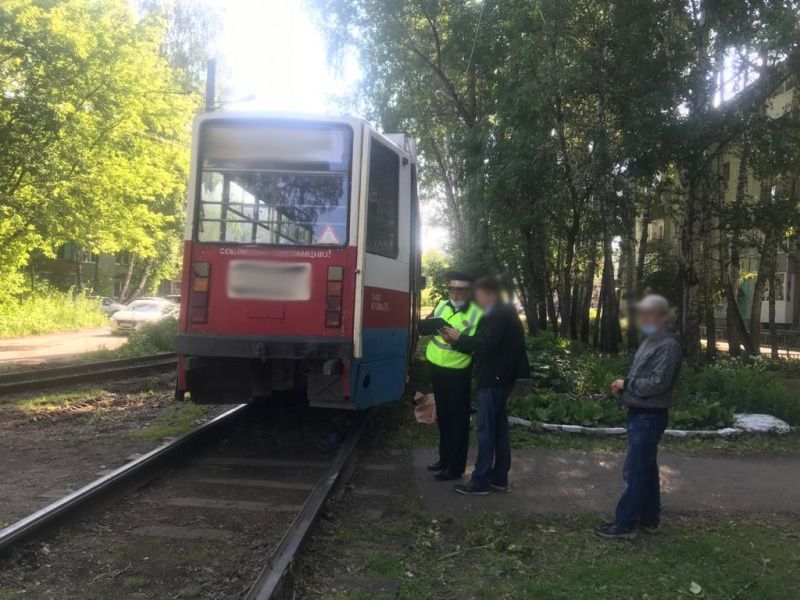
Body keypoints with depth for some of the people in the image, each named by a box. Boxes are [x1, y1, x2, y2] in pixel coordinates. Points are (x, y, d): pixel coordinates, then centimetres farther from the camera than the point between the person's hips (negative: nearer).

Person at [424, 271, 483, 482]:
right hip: (437, 370, 7)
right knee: (443, 417, 18)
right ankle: (444, 459, 33)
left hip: (458, 374, -6)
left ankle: (455, 467, 10)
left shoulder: (476, 314, -12)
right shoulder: (441, 305, 6)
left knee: (458, 420, 1)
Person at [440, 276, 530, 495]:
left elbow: (488, 344, -25)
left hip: (494, 379, -10)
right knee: (499, 429, 13)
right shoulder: (504, 313, 16)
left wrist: (460, 338, -15)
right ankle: (499, 478, 20)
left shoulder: (498, 315, -16)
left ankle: (480, 481, 0)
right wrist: (458, 341, 5)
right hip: (500, 378, 10)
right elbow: (489, 343, 12)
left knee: (486, 431, -5)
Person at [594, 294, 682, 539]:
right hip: (640, 415, 10)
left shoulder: (668, 345, -17)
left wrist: (626, 384, -13)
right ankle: (649, 519, 27)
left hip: (649, 417, -10)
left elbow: (657, 383, -24)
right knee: (646, 469, 16)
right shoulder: (650, 341, 14)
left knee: (636, 472, -3)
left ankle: (625, 524, 4)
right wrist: (623, 386, 1)